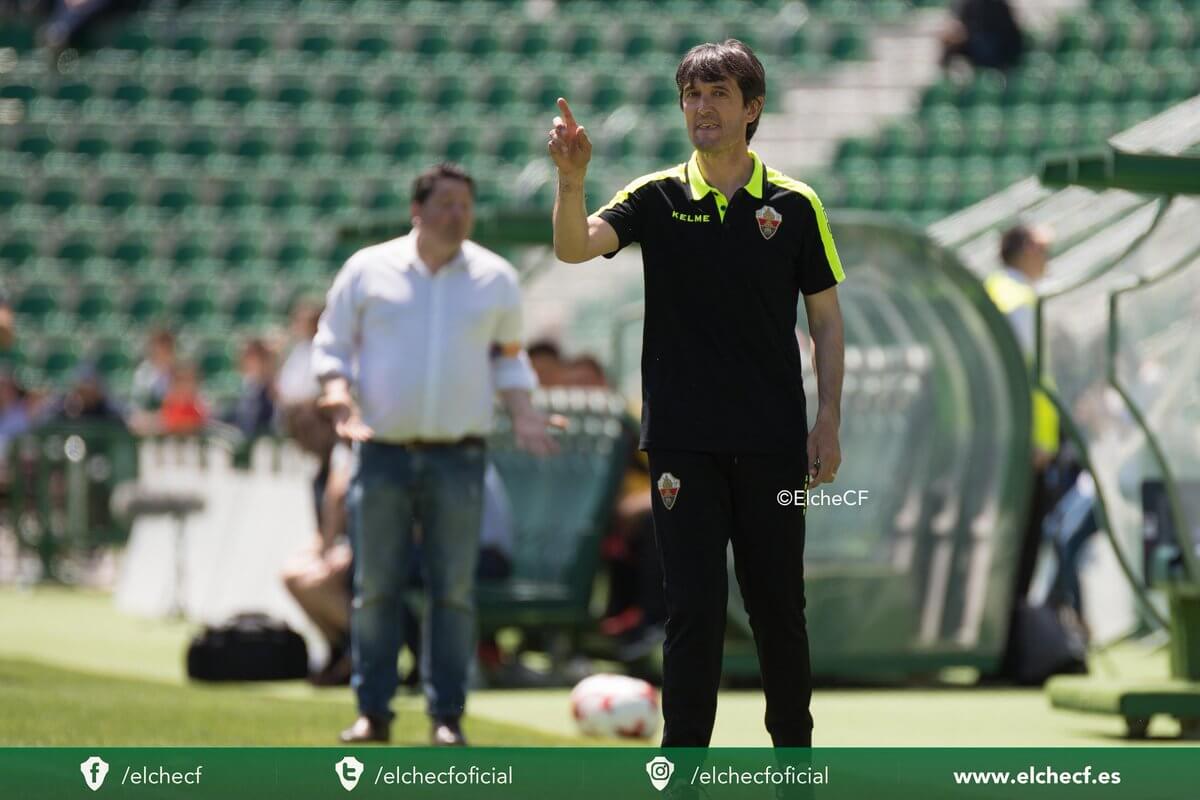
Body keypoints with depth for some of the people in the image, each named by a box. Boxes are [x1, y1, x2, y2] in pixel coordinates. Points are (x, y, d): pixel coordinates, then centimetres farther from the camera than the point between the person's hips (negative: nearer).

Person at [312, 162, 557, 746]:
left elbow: (509, 356, 17)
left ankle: (447, 715, 6)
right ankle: (372, 712, 9)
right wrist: (339, 398, -10)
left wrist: (523, 414, 1)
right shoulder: (368, 270, 3)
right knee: (375, 588, 1)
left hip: (458, 457, 1)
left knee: (454, 590, 0)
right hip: (384, 452, -1)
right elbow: (331, 344, 8)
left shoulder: (495, 278, 8)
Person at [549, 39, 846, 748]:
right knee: (693, 609, -2)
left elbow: (826, 319, 6)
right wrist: (572, 178, -32)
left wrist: (829, 422, -1)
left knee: (779, 603, 8)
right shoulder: (657, 198, 3)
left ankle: (794, 744, 22)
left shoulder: (795, 205, 3)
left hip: (773, 441, 0)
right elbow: (575, 246, -13)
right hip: (683, 442, 0)